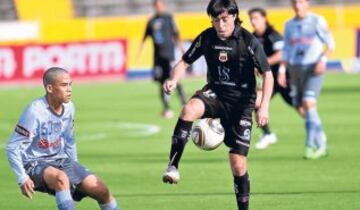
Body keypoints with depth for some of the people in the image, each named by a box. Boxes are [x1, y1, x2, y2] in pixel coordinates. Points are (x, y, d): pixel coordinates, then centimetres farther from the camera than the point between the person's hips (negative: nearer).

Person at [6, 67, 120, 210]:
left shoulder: (69, 108, 1)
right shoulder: (35, 111, -21)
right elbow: (13, 148, -16)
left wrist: (75, 171, 17)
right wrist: (22, 178, -22)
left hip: (62, 161, 7)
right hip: (35, 164, -7)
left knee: (101, 190, -5)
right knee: (62, 178, -39)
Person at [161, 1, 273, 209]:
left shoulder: (249, 41, -13)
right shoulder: (207, 38, -4)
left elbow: (267, 74, -8)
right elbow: (185, 62, 6)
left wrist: (264, 106, -19)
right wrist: (174, 80, -15)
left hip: (241, 102, -2)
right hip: (215, 93, 2)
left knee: (238, 163, -5)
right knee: (190, 109, -34)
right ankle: (173, 166, -35)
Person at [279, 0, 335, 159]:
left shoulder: (317, 21, -2)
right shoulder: (289, 25, 12)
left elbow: (330, 44, -1)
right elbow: (286, 50, 17)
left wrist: (323, 60, -16)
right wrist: (282, 71, 8)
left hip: (313, 68, -5)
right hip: (295, 69, 5)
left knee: (309, 103, -20)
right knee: (301, 108, 4)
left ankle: (311, 144, -16)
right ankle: (321, 142, 19)